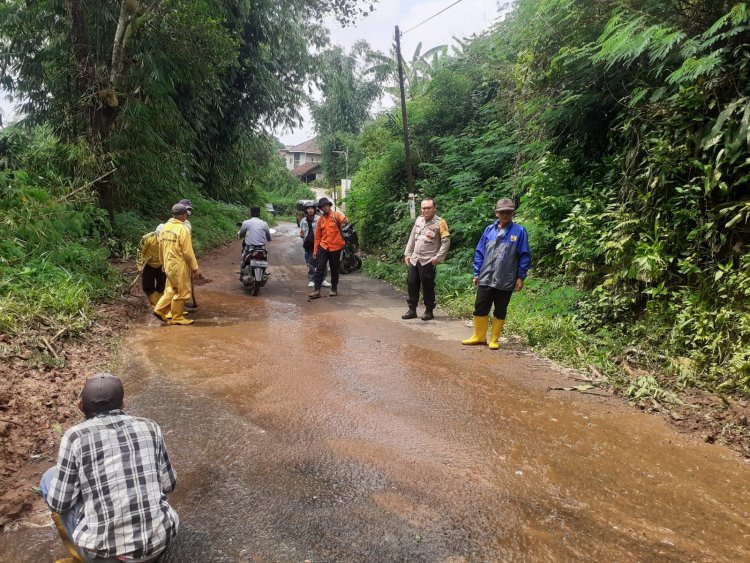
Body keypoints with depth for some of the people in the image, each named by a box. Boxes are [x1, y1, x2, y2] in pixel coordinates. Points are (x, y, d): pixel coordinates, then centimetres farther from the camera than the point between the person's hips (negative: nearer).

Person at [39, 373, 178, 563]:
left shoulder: (75, 436, -6)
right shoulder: (149, 427, 1)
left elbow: (59, 502, -1)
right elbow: (168, 484, 8)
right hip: (158, 543, 3)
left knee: (50, 478, 16)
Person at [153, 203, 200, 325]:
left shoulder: (165, 227, 6)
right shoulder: (183, 230, -18)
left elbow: (161, 247, 14)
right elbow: (188, 252, -18)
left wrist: (163, 263, 25)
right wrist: (195, 268, -11)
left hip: (168, 264, 8)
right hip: (179, 266, -8)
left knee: (172, 289, 22)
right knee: (182, 292, 4)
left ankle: (159, 309, 17)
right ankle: (177, 318, 11)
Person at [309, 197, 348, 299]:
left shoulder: (336, 215, -4)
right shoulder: (320, 220, 9)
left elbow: (343, 219, -28)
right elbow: (317, 236, 13)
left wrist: (345, 221, -53)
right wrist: (315, 250, 9)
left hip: (335, 247, -3)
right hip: (323, 247, 3)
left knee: (334, 269, 8)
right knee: (319, 269, -4)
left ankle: (334, 289, 22)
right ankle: (317, 290, -3)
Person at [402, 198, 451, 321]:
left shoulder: (440, 222, -10)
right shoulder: (419, 220, 9)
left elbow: (446, 241, -12)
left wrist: (438, 258, -16)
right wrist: (407, 253, 13)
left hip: (428, 261, -6)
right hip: (414, 259, 6)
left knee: (427, 287, 1)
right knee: (412, 284, 9)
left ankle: (429, 311, 15)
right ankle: (412, 310, 20)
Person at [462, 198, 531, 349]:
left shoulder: (519, 231, -3)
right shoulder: (489, 230, 5)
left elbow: (524, 255, -2)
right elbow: (479, 252, 9)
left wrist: (521, 277, -5)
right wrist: (477, 274, 6)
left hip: (506, 281, -2)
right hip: (486, 279, 2)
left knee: (500, 312, 9)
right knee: (480, 308, 6)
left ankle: (494, 339, 22)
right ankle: (479, 336, 23)